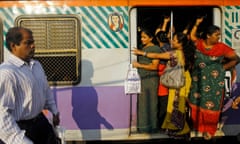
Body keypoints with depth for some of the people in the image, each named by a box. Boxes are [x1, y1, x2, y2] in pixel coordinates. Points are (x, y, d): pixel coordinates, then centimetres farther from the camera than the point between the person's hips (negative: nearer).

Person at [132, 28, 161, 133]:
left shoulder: (155, 48, -6)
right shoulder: (142, 48, 16)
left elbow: (154, 66, -11)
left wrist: (139, 65, -10)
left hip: (151, 79, -7)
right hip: (142, 79, 7)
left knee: (151, 103, -3)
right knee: (142, 103, 8)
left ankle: (152, 127, 5)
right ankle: (143, 127, 16)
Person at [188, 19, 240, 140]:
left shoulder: (221, 47, -13)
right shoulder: (199, 43, -4)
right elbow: (191, 36, 16)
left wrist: (224, 67, -5)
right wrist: (197, 24, 6)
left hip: (213, 81, -3)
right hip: (198, 80, 3)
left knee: (210, 105, 3)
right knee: (196, 103, 12)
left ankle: (209, 129, 16)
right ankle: (197, 125, 28)